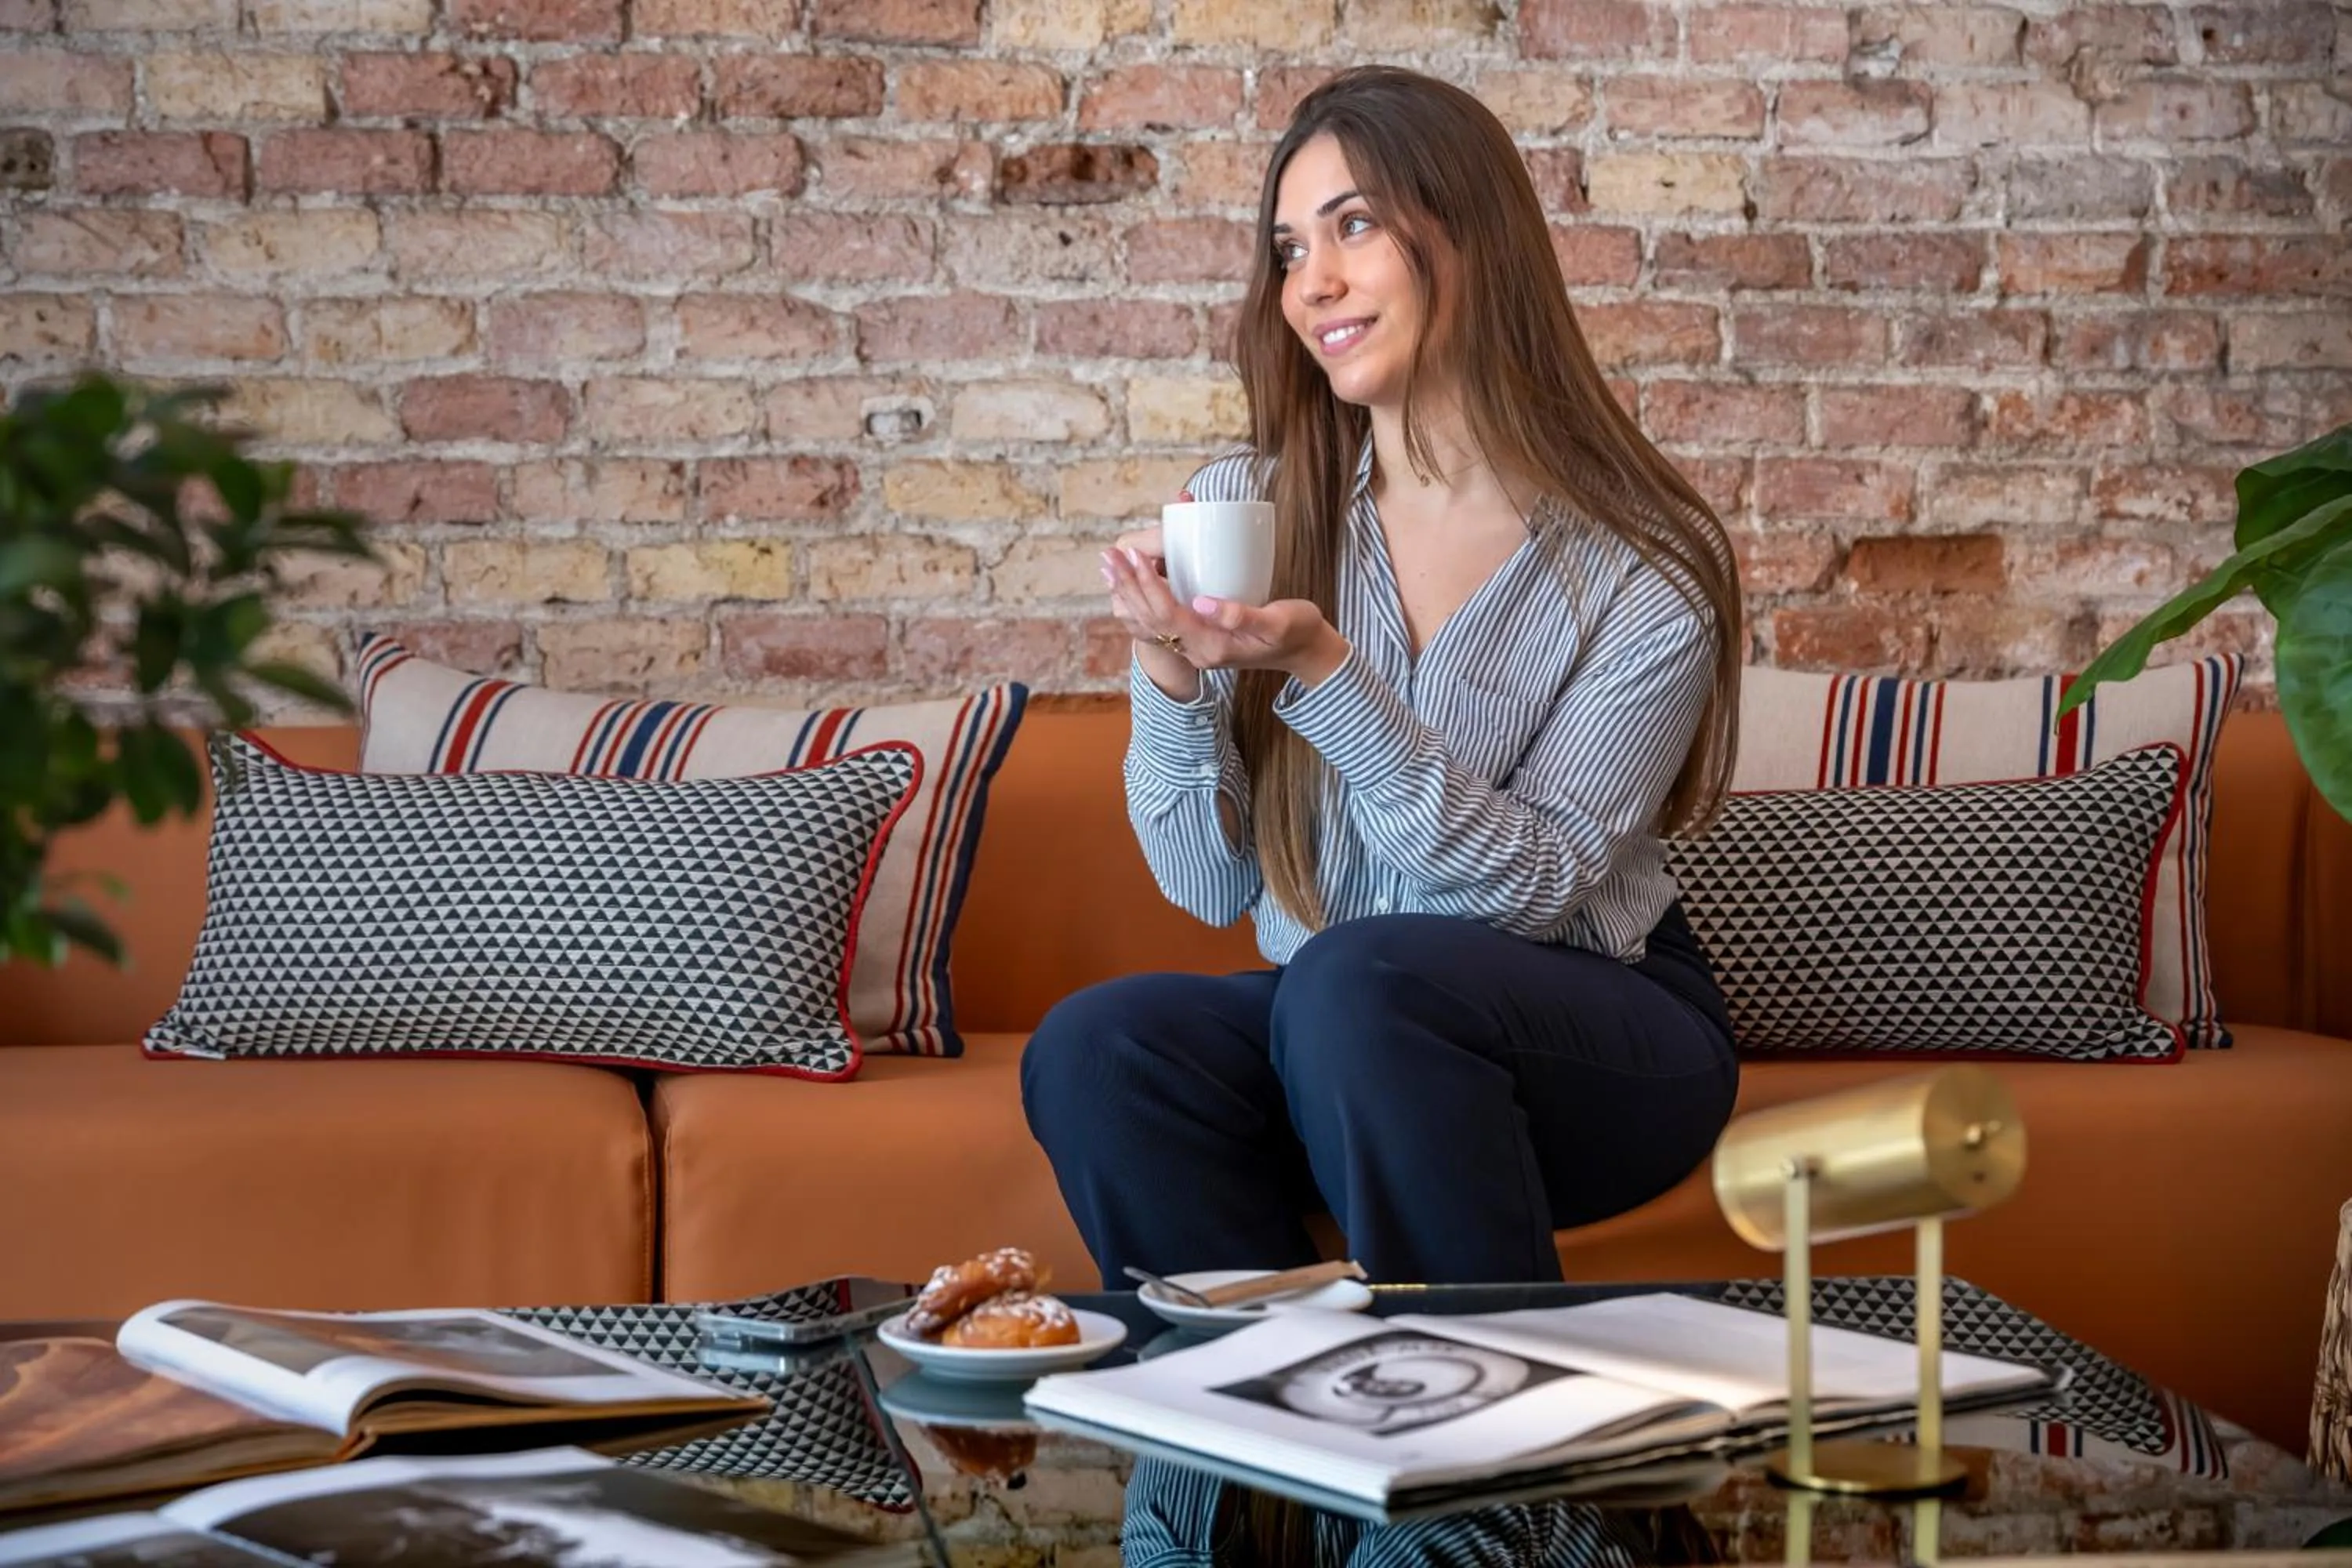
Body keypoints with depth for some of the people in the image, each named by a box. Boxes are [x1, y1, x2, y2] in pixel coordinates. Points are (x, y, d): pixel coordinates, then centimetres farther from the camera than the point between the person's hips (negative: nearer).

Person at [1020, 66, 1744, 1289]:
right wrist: (1168, 677, -19)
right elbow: (1212, 887, -1)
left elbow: (1537, 887, -16)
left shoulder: (1649, 568, -10)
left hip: (1596, 1035, -3)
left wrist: (1324, 674, -27)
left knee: (1356, 981, -34)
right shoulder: (1246, 509, -1)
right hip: (1325, 1040, 3)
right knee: (1093, 1048, -27)